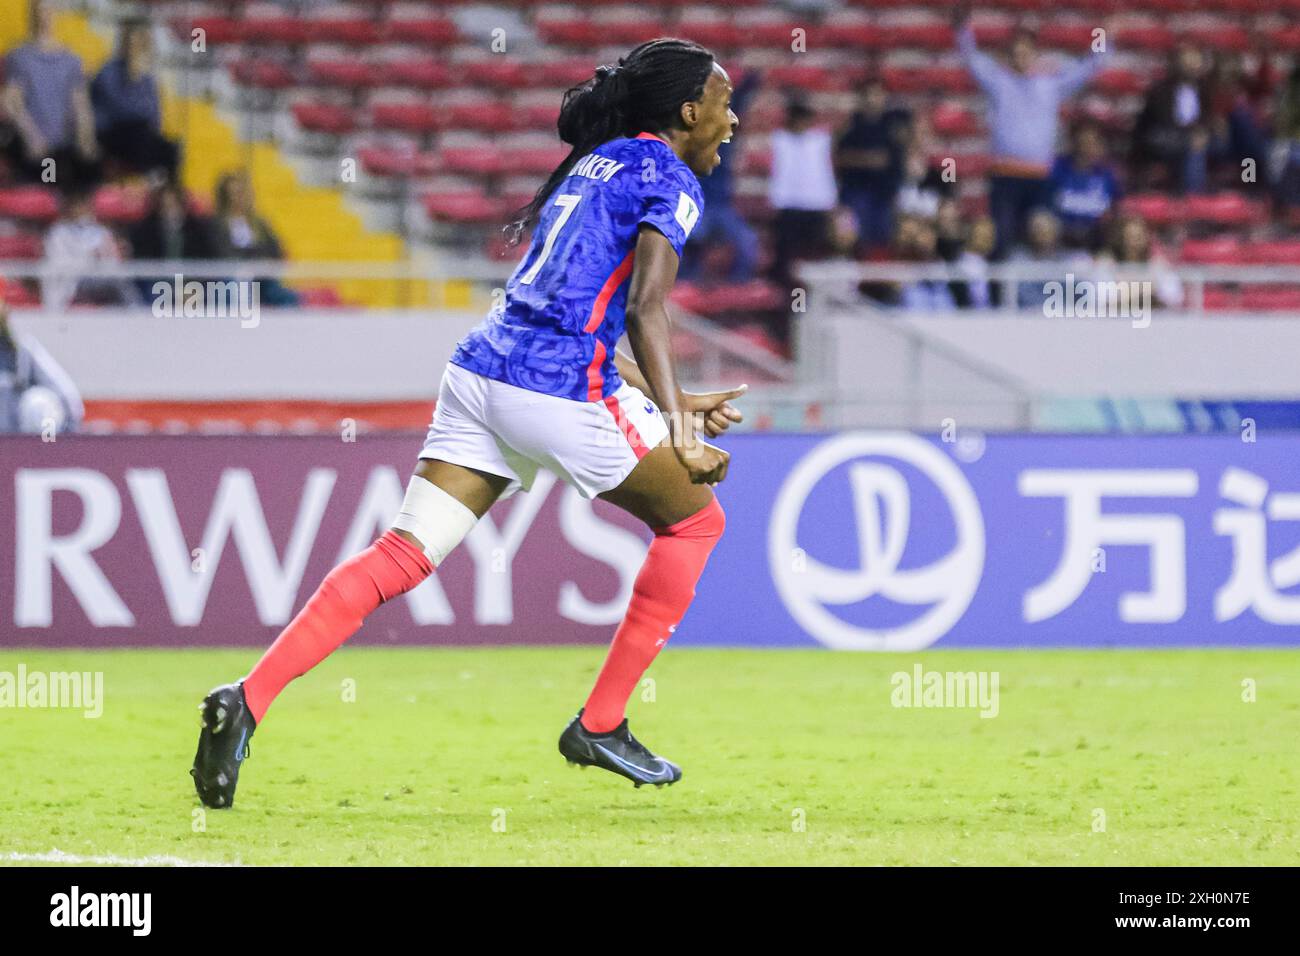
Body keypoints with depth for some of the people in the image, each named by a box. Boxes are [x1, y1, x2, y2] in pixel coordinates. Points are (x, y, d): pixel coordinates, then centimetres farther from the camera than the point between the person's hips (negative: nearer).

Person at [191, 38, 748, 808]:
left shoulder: (594, 164, 26)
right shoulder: (669, 178, 0)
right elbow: (646, 306, -15)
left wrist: (676, 401, 35)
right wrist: (676, 424, -22)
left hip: (482, 369, 7)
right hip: (561, 391, -7)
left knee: (401, 557, -1)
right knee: (695, 516, 14)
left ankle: (248, 701, -18)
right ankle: (601, 724, 14)